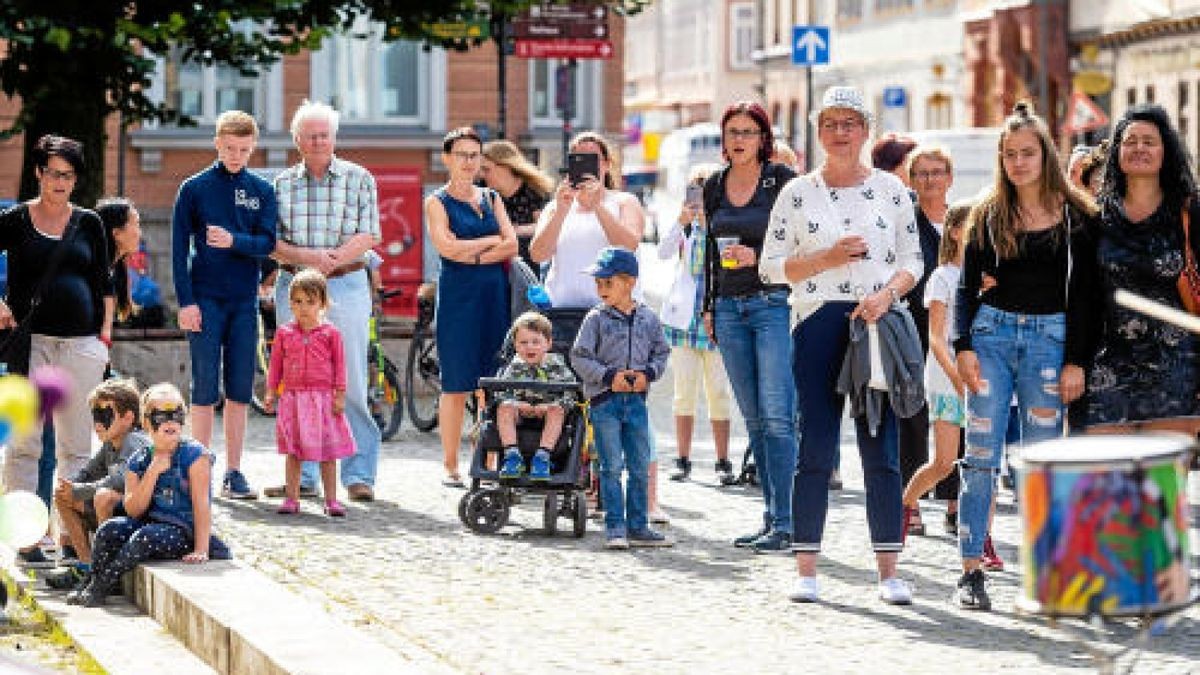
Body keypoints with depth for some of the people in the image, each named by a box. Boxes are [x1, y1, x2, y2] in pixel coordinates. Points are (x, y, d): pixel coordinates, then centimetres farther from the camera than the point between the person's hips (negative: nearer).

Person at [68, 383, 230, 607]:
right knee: (110, 530, -20)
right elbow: (133, 510, -3)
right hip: (150, 522, 5)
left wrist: (201, 550, -23)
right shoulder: (138, 461, 6)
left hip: (185, 531, -5)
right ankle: (93, 583, -11)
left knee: (145, 536, -31)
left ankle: (99, 589, -22)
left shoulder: (194, 455, -7)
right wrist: (153, 471, -14)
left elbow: (201, 504, -13)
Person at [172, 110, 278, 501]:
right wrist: (186, 301, -8)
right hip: (205, 300, -2)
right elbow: (179, 248, 0)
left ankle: (233, 472, 10)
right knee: (205, 387, -3)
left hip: (245, 300, 2)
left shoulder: (261, 191, 8)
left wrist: (234, 241, -21)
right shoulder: (195, 188, 1)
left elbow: (267, 244, -1)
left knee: (239, 391, 4)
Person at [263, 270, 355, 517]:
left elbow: (339, 365, 1)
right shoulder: (284, 333, 5)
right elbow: (275, 364, 11)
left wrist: (340, 396, -4)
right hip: (293, 397, 2)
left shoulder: (330, 333, 0)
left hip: (323, 399, -2)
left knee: (327, 452, 3)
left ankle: (331, 499, 8)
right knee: (294, 452, 6)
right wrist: (270, 392, 6)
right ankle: (291, 498, 11)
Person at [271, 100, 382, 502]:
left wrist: (332, 259, -17)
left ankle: (358, 475, 0)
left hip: (346, 286, -2)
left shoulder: (358, 179, 5)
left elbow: (367, 236, -2)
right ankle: (302, 477, 7)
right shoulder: (281, 184, 10)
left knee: (351, 383, -5)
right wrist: (308, 257, -14)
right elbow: (272, 243, 4)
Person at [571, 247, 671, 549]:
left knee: (640, 466, 7)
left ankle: (637, 526, 15)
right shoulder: (596, 319, -3)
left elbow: (661, 353, 13)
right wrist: (609, 376, -15)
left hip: (636, 399, 3)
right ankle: (614, 527, 1)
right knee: (612, 467, -4)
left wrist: (647, 374, -6)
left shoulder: (648, 318, 5)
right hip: (604, 400, -3)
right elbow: (579, 357, -5)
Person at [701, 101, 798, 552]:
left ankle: (784, 523, -11)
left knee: (777, 416, -11)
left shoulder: (782, 180, -4)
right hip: (730, 308, 6)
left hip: (774, 303, -6)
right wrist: (709, 306, 17)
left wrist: (759, 257, -17)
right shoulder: (714, 186, 13)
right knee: (754, 419, 8)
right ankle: (772, 518, 13)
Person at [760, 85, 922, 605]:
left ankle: (888, 571, 4)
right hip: (818, 324, -1)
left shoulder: (890, 189, 9)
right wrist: (827, 259, -9)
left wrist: (887, 293, -10)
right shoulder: (798, 193, 7)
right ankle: (806, 568, 3)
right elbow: (772, 266, 5)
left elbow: (912, 260, 9)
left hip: (879, 324, 1)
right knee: (815, 449, -2)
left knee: (882, 449, 0)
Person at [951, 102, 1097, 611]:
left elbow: (1083, 292, 2)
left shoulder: (1074, 215, 3)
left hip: (1050, 336, -1)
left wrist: (1075, 360, -4)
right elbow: (966, 285, 9)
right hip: (992, 332, 1)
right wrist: (963, 346, -4)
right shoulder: (988, 213, 8)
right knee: (981, 457, -3)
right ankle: (971, 570, -2)